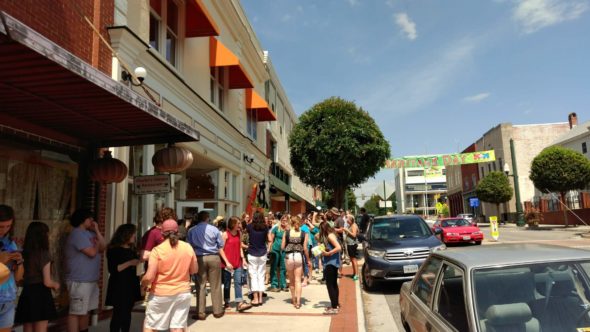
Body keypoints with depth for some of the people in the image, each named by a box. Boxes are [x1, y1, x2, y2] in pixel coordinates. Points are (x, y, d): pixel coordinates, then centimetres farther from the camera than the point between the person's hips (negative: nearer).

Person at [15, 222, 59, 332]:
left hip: (26, 294, 6)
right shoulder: (44, 254, -13)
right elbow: (47, 282, -13)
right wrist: (56, 284, 7)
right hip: (40, 295, -6)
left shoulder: (24, 254, 3)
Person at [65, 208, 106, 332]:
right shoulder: (77, 234, -15)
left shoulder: (89, 233, 13)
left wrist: (97, 231, 2)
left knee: (85, 311, 18)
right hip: (79, 281, -10)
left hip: (91, 280, 10)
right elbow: (92, 253, -22)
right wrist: (96, 244, -1)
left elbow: (102, 248, 7)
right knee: (76, 312, -6)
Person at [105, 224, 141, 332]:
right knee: (118, 314, -4)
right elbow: (112, 270, -17)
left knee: (127, 314, 10)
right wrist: (129, 263, -21)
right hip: (119, 287, -6)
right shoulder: (113, 250, -8)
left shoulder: (132, 249, 11)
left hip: (131, 285, 6)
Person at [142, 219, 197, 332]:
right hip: (183, 292, 3)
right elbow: (194, 270, 7)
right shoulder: (188, 247, -2)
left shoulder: (157, 250, -14)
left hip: (161, 294, -3)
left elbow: (149, 277, -17)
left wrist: (143, 284, 4)